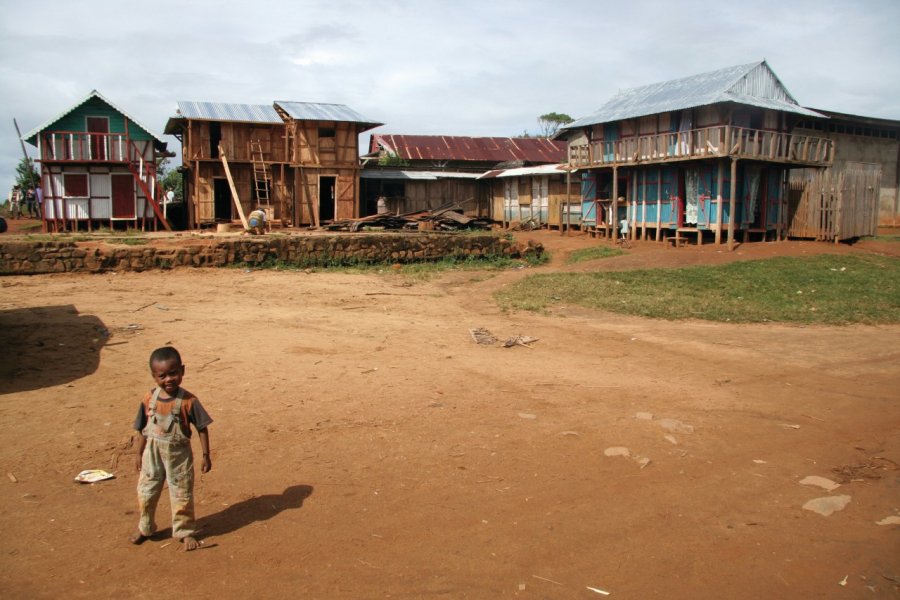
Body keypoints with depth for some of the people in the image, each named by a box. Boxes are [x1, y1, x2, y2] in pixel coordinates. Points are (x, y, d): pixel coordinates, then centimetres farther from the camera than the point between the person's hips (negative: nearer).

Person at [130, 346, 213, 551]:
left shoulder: (188, 401, -18)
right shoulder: (149, 399, -8)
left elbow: (202, 428, -10)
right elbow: (143, 429, 4)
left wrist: (206, 455, -9)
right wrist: (139, 453, 10)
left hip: (179, 455, -3)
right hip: (153, 454, 3)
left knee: (182, 495, 9)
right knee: (146, 493, 17)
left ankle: (185, 531, 28)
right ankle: (144, 527, 42)